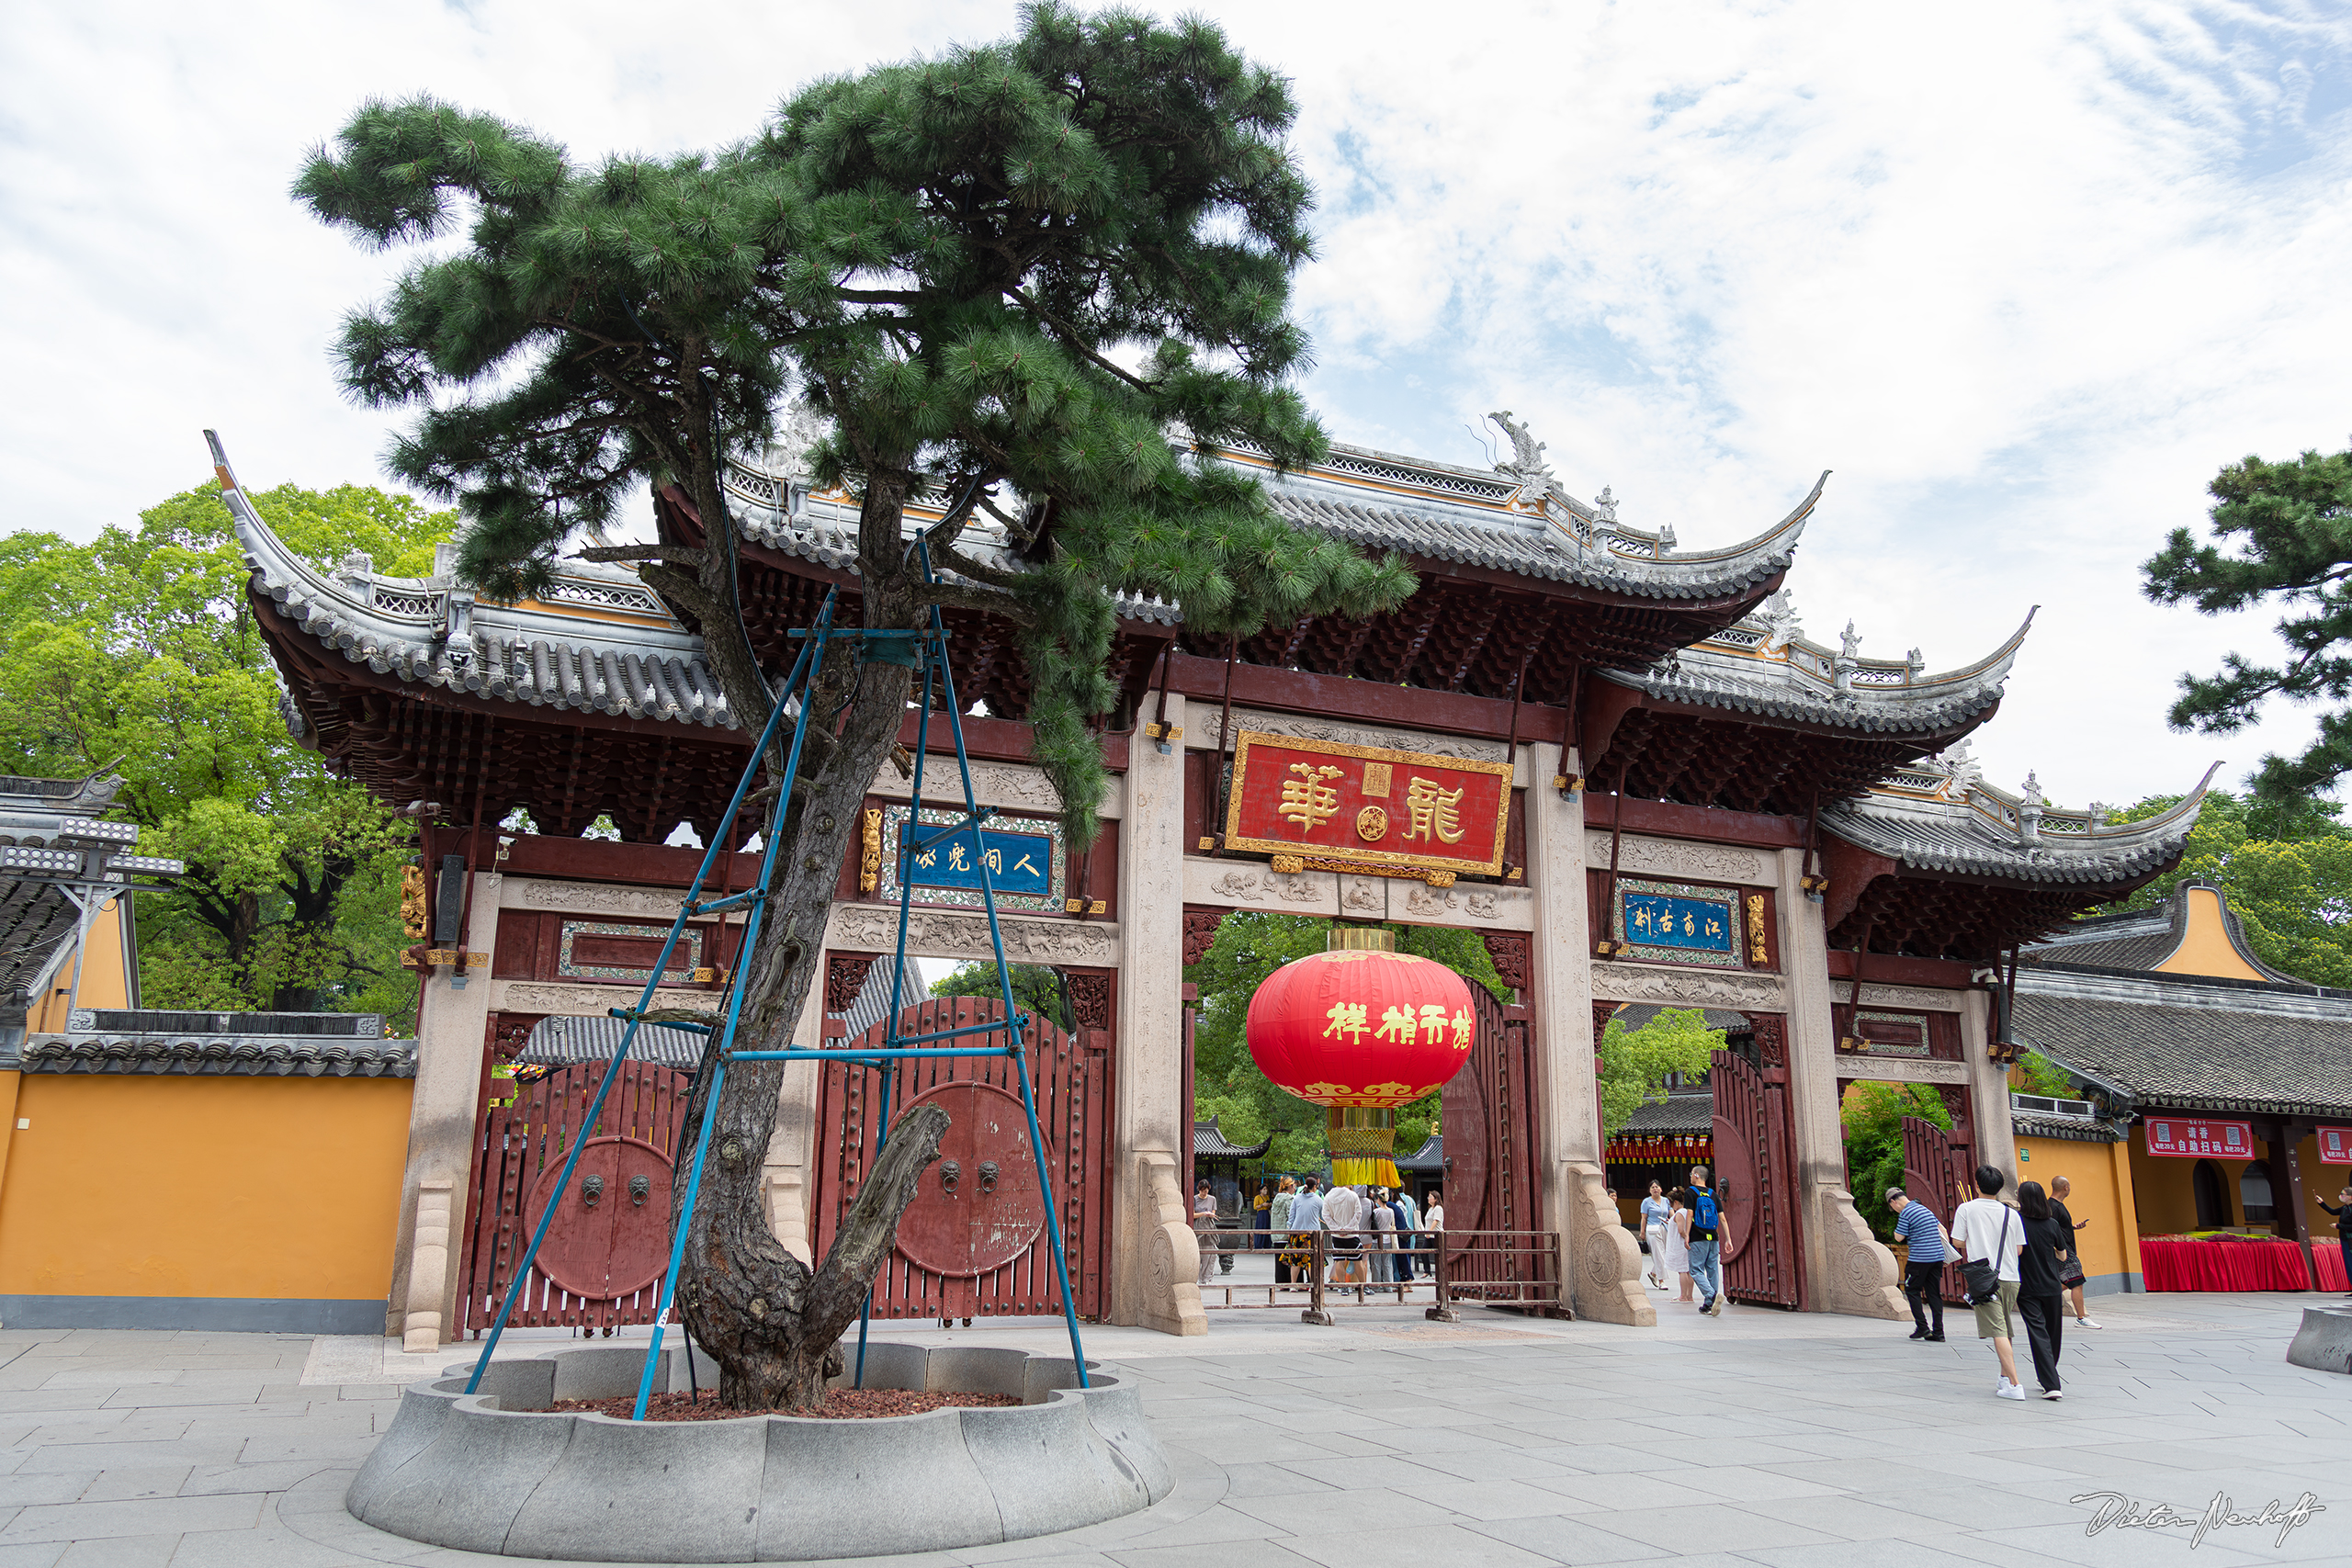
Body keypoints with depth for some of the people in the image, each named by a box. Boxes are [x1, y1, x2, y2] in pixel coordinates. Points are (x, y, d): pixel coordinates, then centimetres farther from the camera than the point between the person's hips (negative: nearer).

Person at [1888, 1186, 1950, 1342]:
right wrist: (1947, 1252, 21)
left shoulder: (1905, 1213, -9)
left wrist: (1896, 1230, 11)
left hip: (1919, 1259, -7)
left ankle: (1922, 1327, -2)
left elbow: (1899, 1237, -10)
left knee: (1912, 1290, 4)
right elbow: (1942, 1229, 19)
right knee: (1934, 1293, 8)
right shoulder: (1925, 1209, 17)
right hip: (1937, 1257, 7)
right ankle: (1938, 1332, 6)